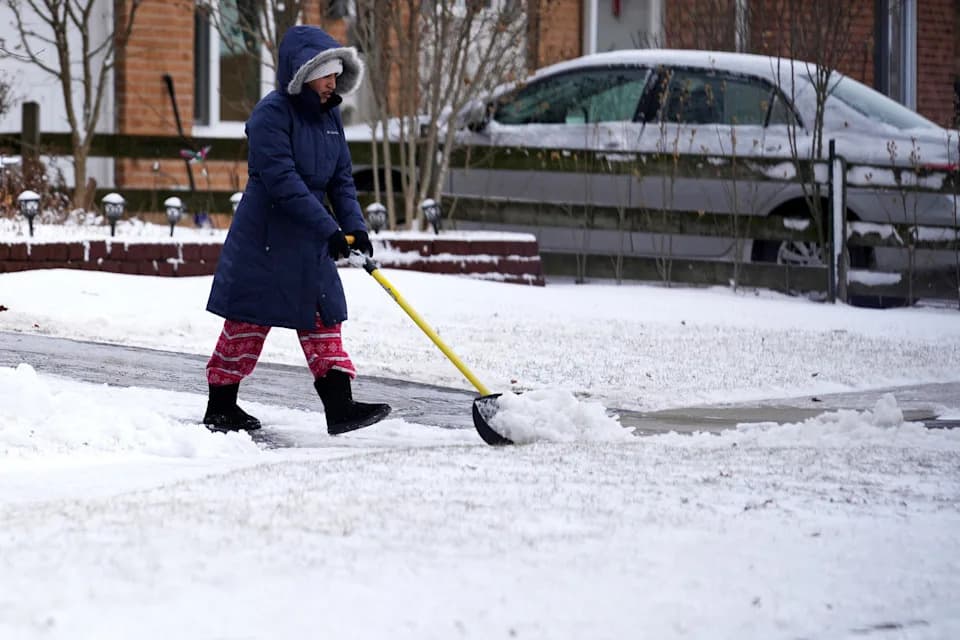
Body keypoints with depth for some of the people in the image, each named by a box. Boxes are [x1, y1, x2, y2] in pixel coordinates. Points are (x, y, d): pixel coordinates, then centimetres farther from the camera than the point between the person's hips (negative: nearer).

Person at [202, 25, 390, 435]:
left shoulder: (329, 116, 9)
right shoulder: (271, 114, -17)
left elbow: (341, 179, 11)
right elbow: (282, 180, -25)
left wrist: (355, 226, -4)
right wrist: (328, 228, -28)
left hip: (310, 243, 8)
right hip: (265, 236, -8)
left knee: (324, 319, 3)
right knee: (250, 320, 0)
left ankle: (339, 408, 1)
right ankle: (219, 408, 11)